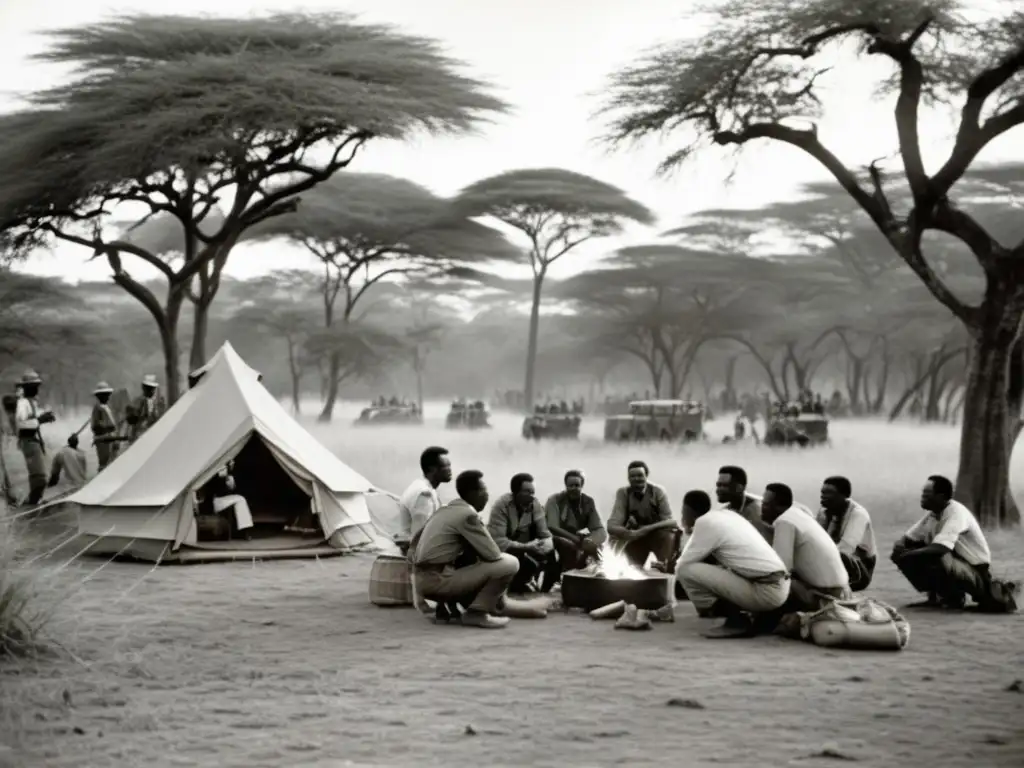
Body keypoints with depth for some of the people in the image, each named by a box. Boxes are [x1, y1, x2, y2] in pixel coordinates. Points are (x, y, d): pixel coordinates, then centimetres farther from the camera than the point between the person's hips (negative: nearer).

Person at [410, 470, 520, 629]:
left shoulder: (446, 510, 17)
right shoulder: (468, 514, -11)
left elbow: (415, 542, 26)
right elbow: (493, 555, -11)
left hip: (422, 581, 9)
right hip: (439, 580, -9)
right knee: (510, 564, -8)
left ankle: (446, 604, 15)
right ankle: (476, 612, -6)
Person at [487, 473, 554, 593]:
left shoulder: (535, 504, -10)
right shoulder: (501, 505, -26)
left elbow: (545, 534, -9)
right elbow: (498, 541, -32)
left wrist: (546, 545, -33)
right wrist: (526, 547, -39)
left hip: (524, 548, 6)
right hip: (502, 550, -6)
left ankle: (528, 581, 6)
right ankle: (516, 586, -1)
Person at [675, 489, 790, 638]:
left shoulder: (706, 523, -8)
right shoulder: (726, 515, 17)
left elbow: (682, 567, -1)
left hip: (764, 591, -9)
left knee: (687, 571, -11)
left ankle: (736, 621, -6)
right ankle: (751, 615, 13)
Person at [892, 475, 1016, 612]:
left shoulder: (957, 512, -23)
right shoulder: (932, 514, 2)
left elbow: (939, 548, -35)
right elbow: (908, 538, 11)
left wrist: (907, 555, -26)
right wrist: (899, 547, -13)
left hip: (976, 572, -8)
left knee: (939, 559, -38)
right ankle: (935, 596, 6)